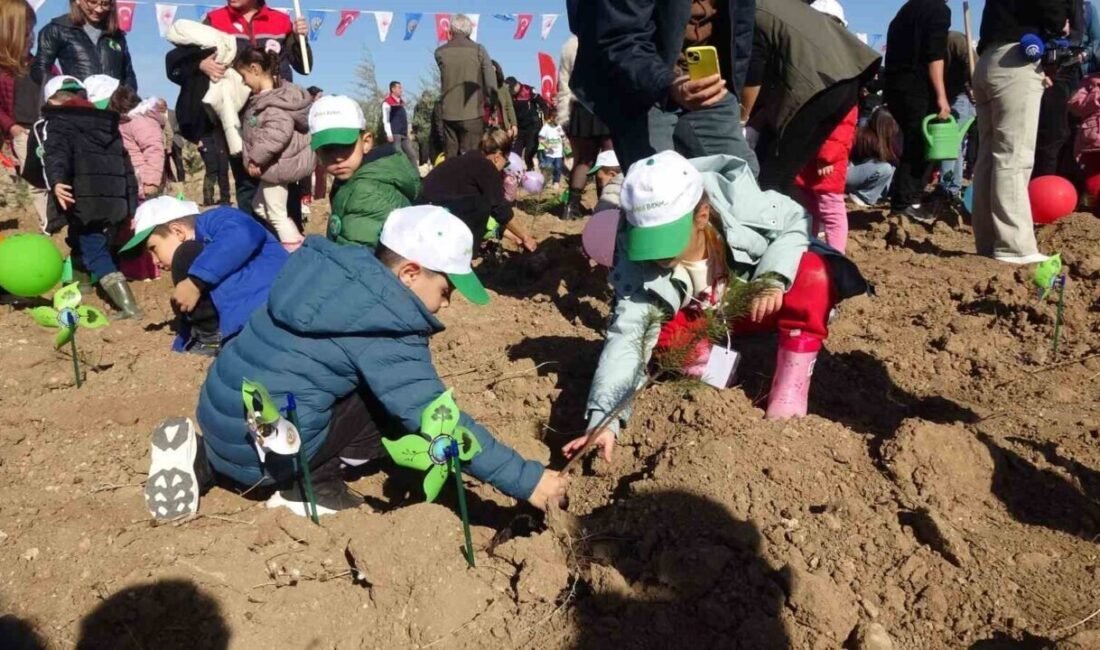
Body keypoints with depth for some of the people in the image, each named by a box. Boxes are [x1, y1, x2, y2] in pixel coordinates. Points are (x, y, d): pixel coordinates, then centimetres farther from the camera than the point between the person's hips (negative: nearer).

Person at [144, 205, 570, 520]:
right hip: (261, 448, -8)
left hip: (221, 417, 8)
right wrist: (526, 480, -18)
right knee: (403, 408, -6)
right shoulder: (385, 330, -19)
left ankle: (202, 459, 18)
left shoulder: (339, 268, 5)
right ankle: (311, 490, -1)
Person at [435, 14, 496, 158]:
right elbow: (491, 83, -6)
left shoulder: (440, 52, 3)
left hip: (449, 114, 3)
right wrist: (490, 101, 7)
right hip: (473, 113, -3)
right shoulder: (478, 50, -4)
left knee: (451, 156, 9)